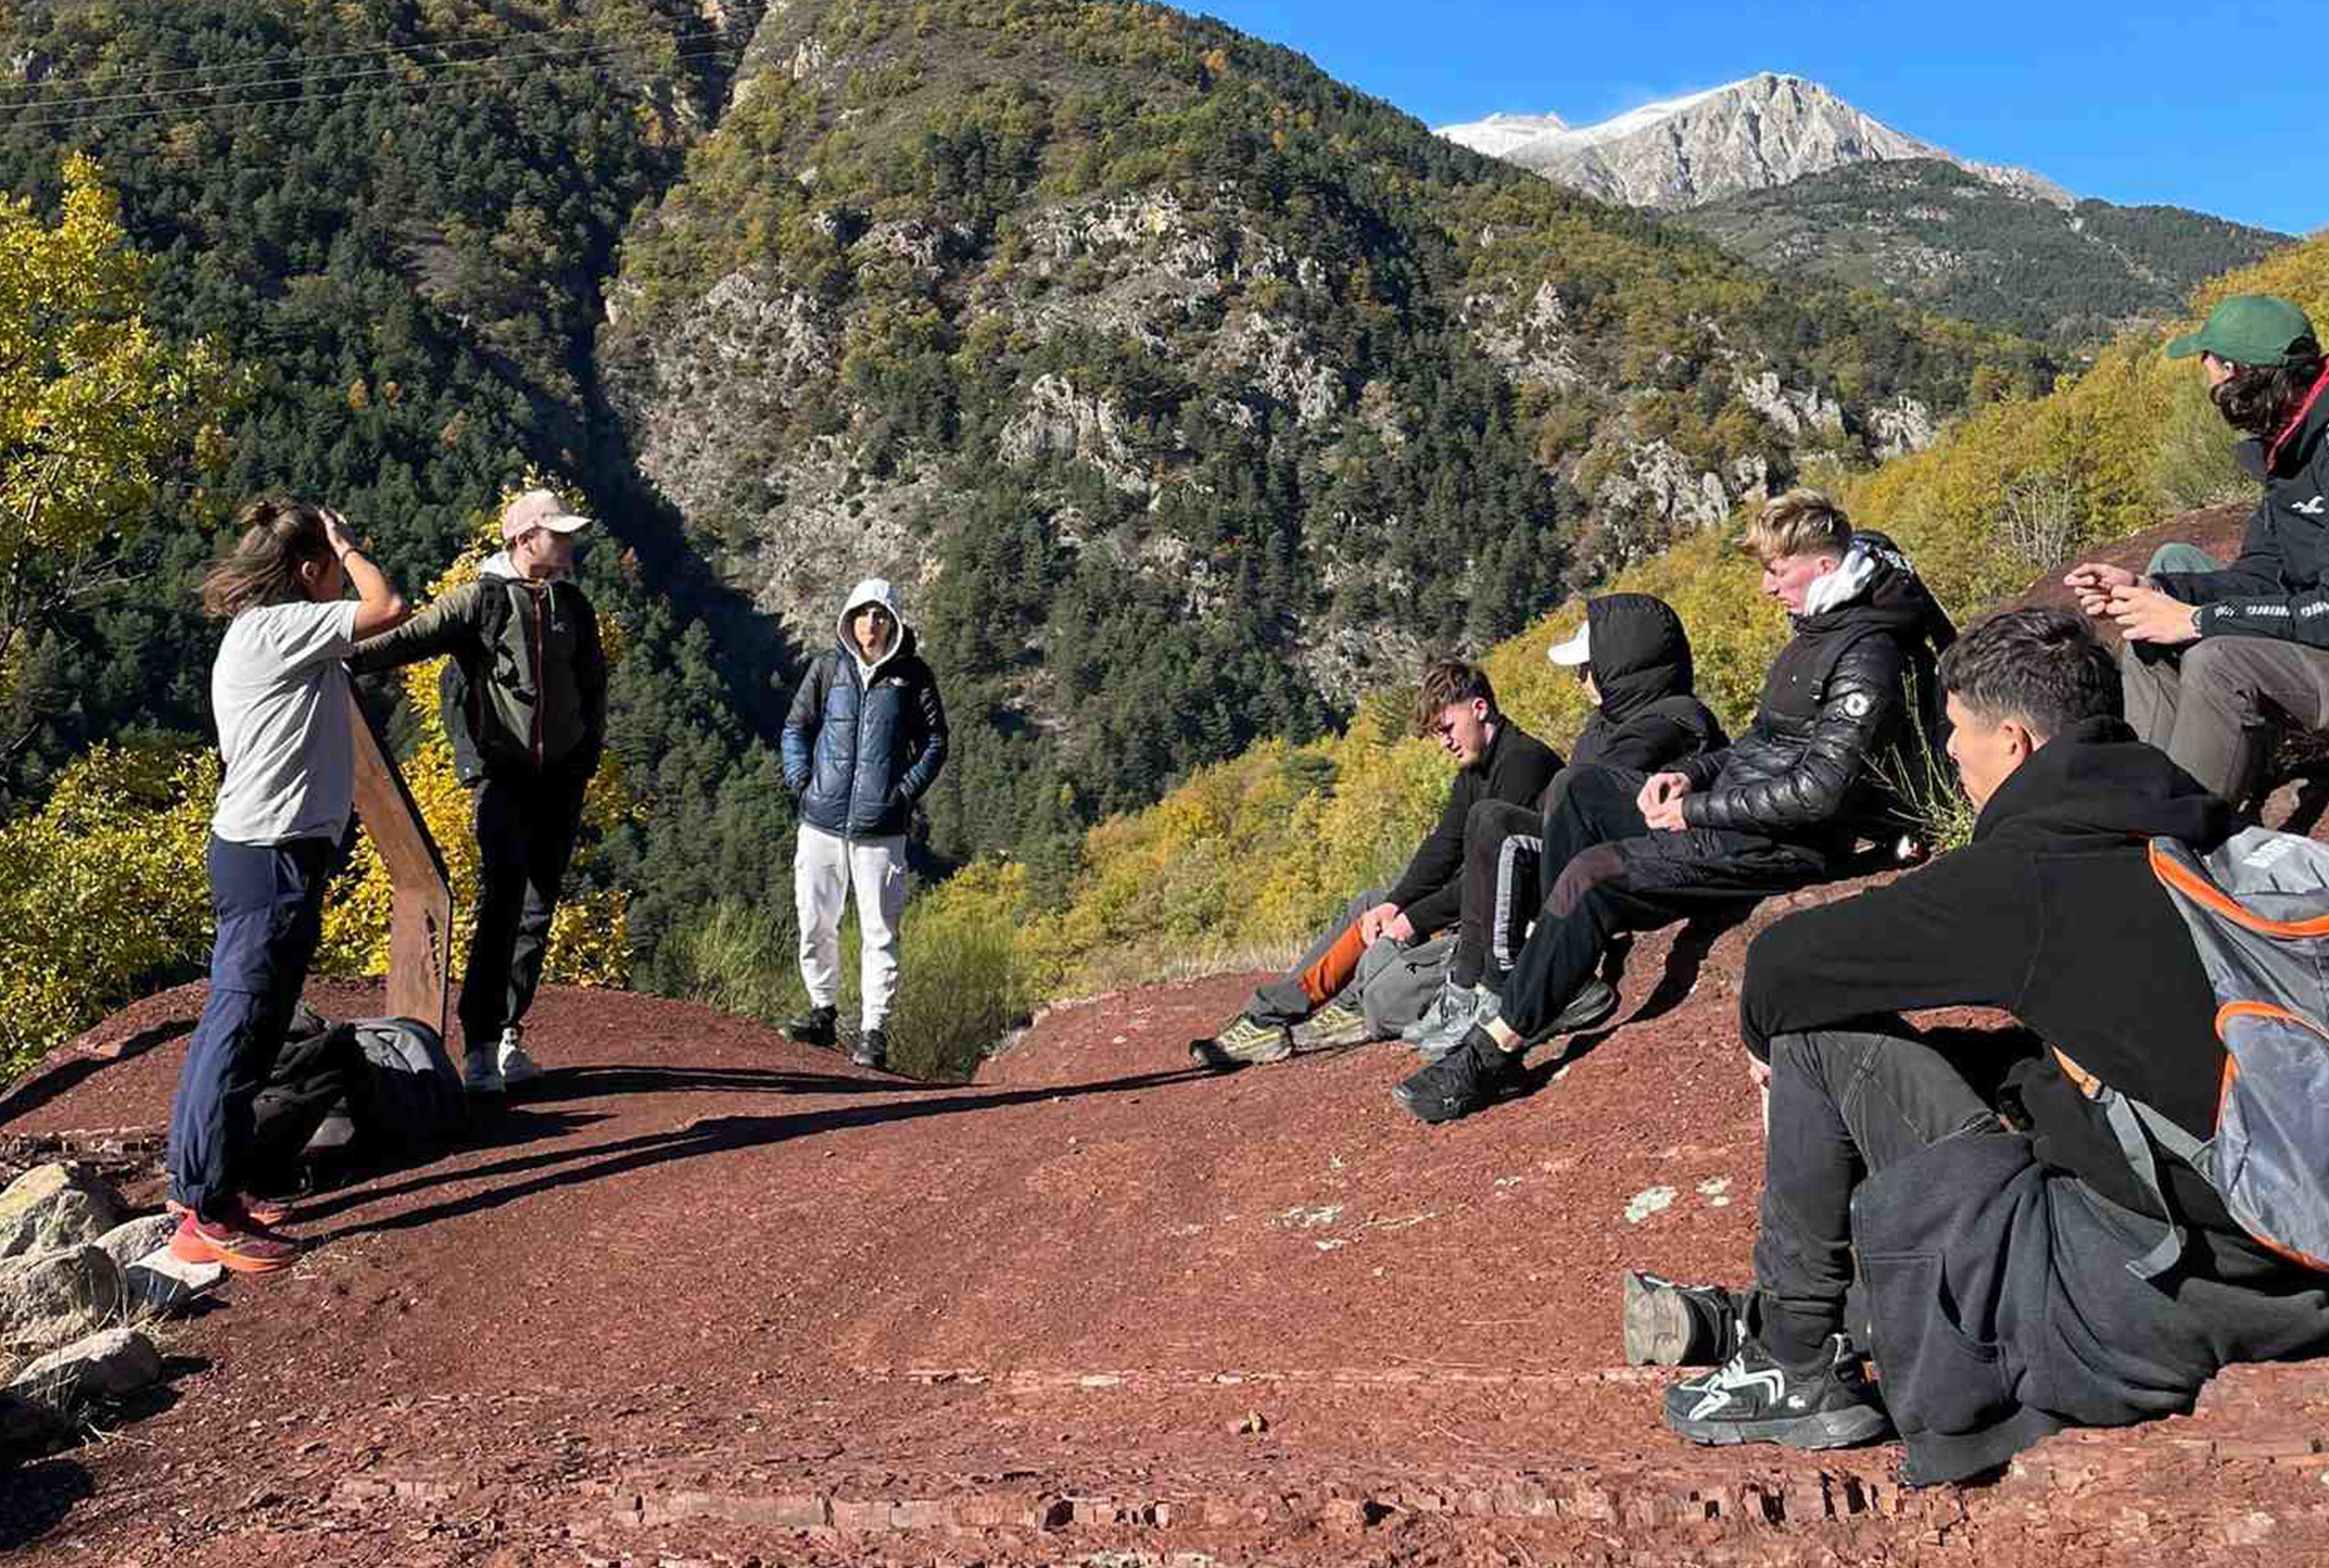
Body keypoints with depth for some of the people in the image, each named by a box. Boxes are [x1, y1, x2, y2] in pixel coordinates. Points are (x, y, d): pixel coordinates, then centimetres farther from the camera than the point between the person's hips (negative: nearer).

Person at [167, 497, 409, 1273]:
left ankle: (198, 1182, 27)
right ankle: (206, 1218, -2)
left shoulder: (257, 633, 16)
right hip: (276, 857, -11)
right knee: (243, 1031, -7)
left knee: (232, 1023, 17)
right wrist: (346, 544, -7)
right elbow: (388, 607, -19)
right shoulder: (278, 629, -15)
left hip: (251, 851, 11)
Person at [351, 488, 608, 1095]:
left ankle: (509, 1033, 17)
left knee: (540, 906, 7)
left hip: (560, 773, 5)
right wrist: (346, 660, -33)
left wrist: (588, 755, 12)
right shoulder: (480, 600, -5)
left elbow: (593, 684, 20)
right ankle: (479, 1044, -15)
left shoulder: (573, 605, 11)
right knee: (502, 892, -17)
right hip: (502, 770, -5)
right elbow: (411, 636, -17)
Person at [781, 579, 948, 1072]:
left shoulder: (913, 675, 2)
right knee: (815, 923, 8)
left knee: (879, 930, -1)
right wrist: (800, 781, 1)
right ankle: (822, 1010, 26)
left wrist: (906, 792, -4)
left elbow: (935, 743, 7)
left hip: (881, 827, -2)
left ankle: (873, 1031, 6)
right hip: (821, 820, 2)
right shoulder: (828, 668, 6)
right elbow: (796, 727, 14)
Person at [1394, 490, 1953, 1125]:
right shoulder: (1818, 632, 15)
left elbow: (1820, 791, -24)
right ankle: (1574, 983, -2)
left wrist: (1696, 809, -17)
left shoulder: (1868, 658, -17)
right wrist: (1692, 774, 3)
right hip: (1741, 803, 11)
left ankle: (1492, 1052, -16)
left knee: (1592, 875, -22)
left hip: (1788, 842, -11)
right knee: (1582, 787, 6)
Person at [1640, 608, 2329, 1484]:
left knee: (1818, 1034, -4)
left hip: (2146, 1300, -8)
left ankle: (1796, 1364, 10)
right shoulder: (2204, 838, 8)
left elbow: (1783, 963, -8)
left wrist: (1763, 1033, 14)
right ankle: (1789, 1314, 29)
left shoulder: (2024, 871, -16)